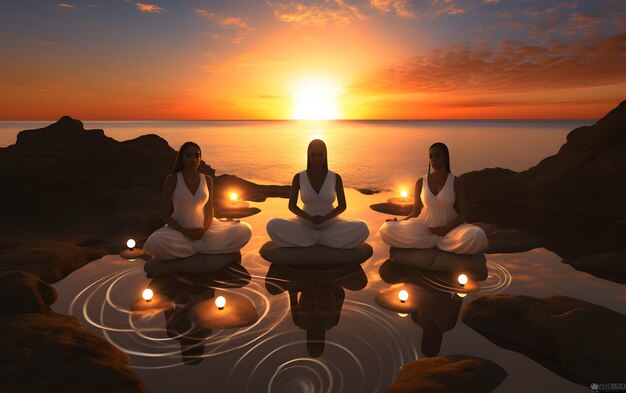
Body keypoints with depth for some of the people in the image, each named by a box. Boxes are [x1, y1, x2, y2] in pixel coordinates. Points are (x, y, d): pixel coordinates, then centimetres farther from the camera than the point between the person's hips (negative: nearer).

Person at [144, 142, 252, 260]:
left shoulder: (207, 180, 4)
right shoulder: (173, 179, -5)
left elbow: (209, 210, 6)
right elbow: (164, 213, -5)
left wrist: (204, 229, -15)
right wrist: (185, 231, -18)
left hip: (203, 229, 4)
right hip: (180, 230, -3)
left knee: (245, 230, -16)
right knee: (155, 242, -37)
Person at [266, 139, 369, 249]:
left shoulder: (336, 178, -5)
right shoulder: (298, 177, -5)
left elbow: (342, 206, -3)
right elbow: (292, 206, -5)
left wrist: (324, 218, -20)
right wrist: (310, 218, -21)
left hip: (329, 224, 0)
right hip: (306, 224, 0)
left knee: (362, 229, -29)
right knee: (273, 225, -29)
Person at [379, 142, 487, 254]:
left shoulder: (455, 182, -1)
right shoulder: (421, 182, 4)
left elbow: (462, 214, -3)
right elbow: (416, 212, 7)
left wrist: (446, 229, -20)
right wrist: (399, 222, -11)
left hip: (449, 227, -2)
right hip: (424, 227, 2)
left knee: (477, 237, -35)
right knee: (386, 229, -23)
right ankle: (440, 241, -13)